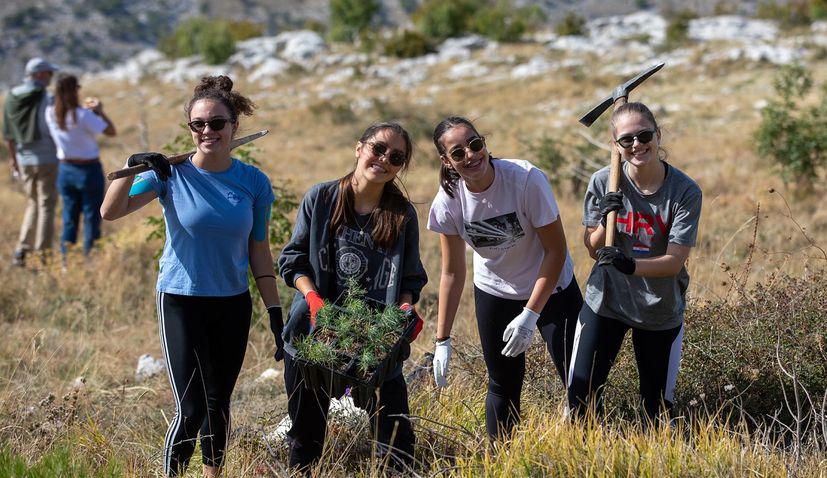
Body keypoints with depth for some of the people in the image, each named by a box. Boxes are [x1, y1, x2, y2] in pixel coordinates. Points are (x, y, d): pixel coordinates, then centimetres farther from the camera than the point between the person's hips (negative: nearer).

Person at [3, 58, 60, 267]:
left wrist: (13, 159, 20)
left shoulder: (12, 98, 5)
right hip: (47, 159, -6)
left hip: (25, 161, 6)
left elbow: (8, 134, 10)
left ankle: (22, 250, 10)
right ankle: (43, 254, 4)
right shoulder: (47, 99, -14)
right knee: (46, 205, 3)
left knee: (33, 204, 18)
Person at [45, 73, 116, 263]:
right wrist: (99, 111, -3)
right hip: (89, 170, -5)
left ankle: (65, 261, 12)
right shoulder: (83, 115, -21)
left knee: (69, 218, 12)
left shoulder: (51, 114, -4)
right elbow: (111, 131, -15)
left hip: (66, 170, 5)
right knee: (91, 217, 4)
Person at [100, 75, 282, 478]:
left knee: (219, 404, 11)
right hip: (181, 302, -3)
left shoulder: (254, 183, -2)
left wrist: (276, 315, 3)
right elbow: (110, 212, -18)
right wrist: (133, 167, -34)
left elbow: (259, 253, 5)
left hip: (233, 305, 3)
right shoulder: (171, 173, -8)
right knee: (191, 409, -10)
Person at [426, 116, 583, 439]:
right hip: (494, 294, 3)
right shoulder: (448, 201, -18)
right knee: (503, 385, 11)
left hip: (550, 289, -2)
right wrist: (442, 340, -5)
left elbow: (556, 250, -21)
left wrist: (529, 315, -23)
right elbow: (452, 272, -6)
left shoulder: (527, 179, -29)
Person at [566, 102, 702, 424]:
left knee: (657, 407, 9)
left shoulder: (685, 192, -16)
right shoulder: (604, 182, -10)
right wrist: (605, 221, -22)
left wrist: (630, 265, -39)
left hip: (661, 310, -1)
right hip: (606, 300, 1)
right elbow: (593, 249, 0)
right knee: (581, 397, -3)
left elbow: (674, 262, -20)